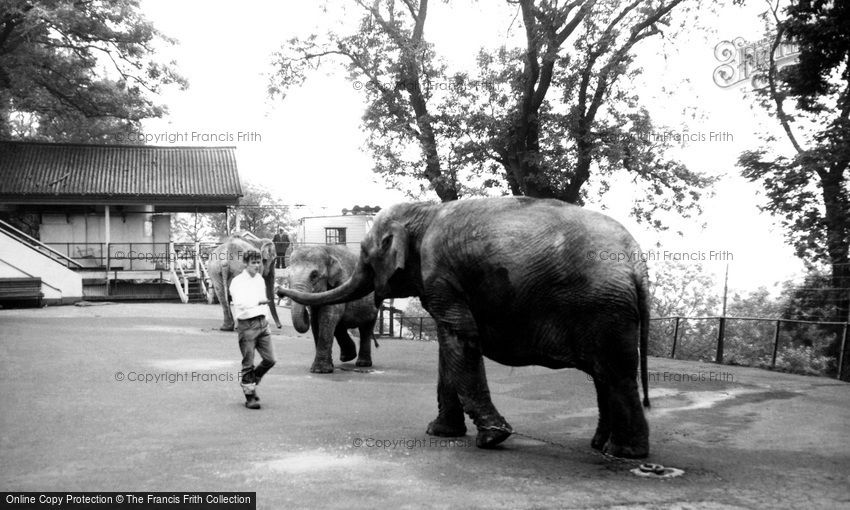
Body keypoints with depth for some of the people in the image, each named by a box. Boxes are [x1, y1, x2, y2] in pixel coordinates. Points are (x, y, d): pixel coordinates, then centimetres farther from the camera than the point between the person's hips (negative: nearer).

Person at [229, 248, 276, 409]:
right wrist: (259, 301, -33)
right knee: (248, 363, 0)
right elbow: (240, 303, -23)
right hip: (247, 325, -6)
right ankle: (250, 396, 11)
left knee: (270, 359, 5)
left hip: (262, 323, 6)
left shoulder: (260, 279, 14)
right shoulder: (238, 281, -8)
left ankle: (250, 382, 27)